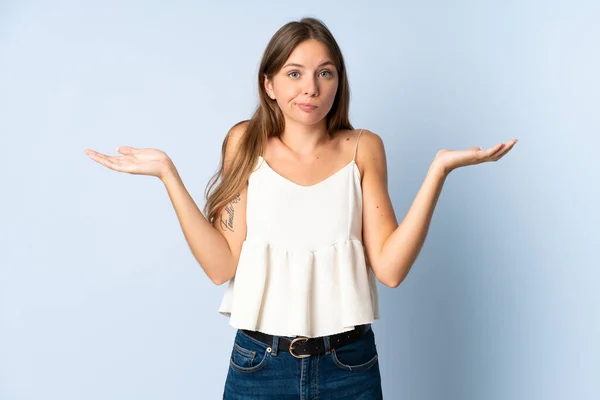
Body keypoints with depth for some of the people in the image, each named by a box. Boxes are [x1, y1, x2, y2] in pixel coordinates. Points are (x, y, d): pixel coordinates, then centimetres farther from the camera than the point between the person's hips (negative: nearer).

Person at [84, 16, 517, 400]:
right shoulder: (247, 143, -1)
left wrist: (438, 170, -14)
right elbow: (222, 265, -8)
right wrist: (168, 173, -13)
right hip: (260, 365, 0)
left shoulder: (363, 148, -1)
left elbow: (390, 268, -9)